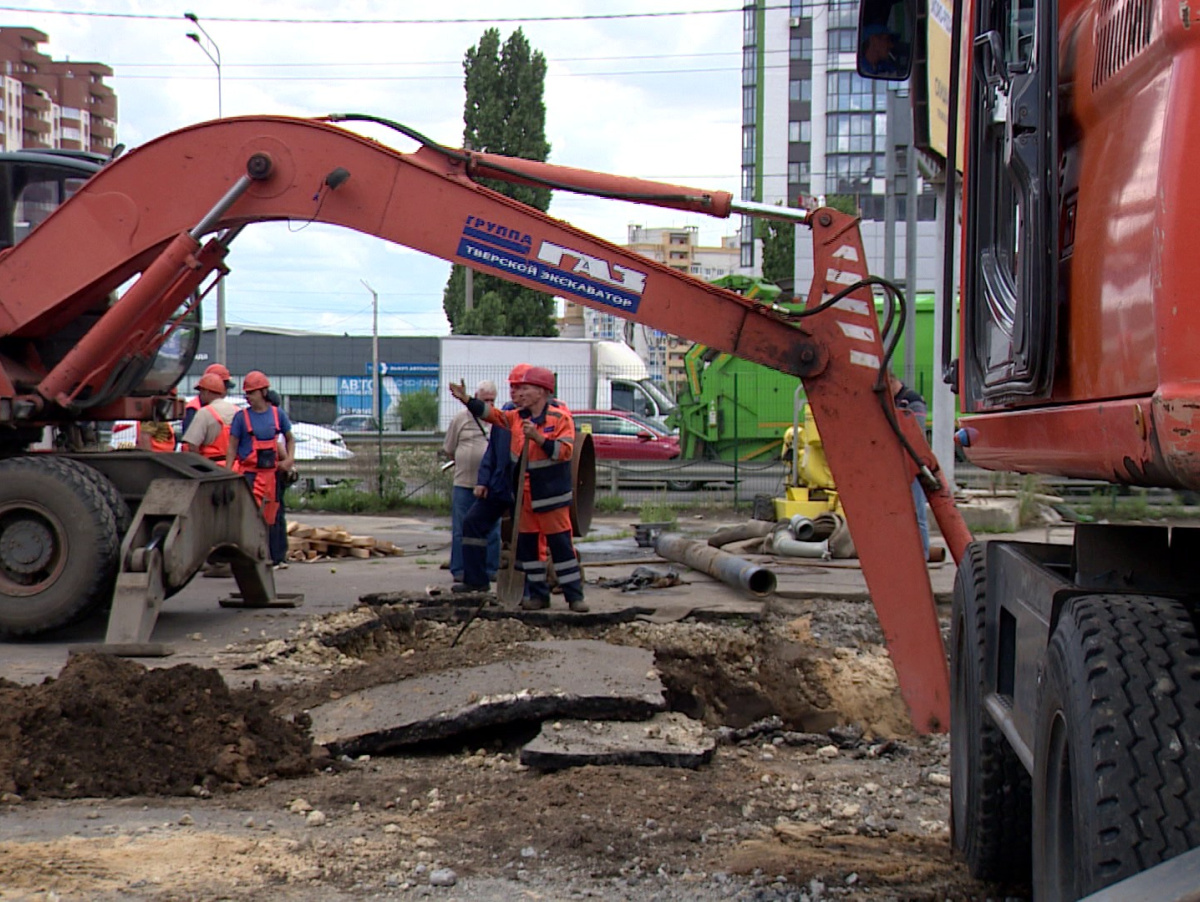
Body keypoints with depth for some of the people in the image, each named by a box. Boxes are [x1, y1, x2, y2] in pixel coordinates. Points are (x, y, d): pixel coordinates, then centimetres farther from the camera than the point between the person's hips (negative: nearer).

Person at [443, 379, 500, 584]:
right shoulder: (461, 418, 5)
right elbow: (449, 449, 12)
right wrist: (464, 464, 10)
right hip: (464, 483, -1)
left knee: (492, 531, 4)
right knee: (461, 530, 2)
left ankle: (490, 569, 13)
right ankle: (459, 570, 9)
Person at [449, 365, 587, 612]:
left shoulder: (561, 418, -9)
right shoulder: (517, 417, 10)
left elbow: (565, 451, -18)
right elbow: (491, 414, 11)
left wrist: (537, 437, -27)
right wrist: (466, 399, 0)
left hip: (552, 494, -6)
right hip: (524, 495, 6)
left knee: (560, 544, -4)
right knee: (526, 543, 8)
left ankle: (574, 595, 2)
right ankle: (538, 594, 16)